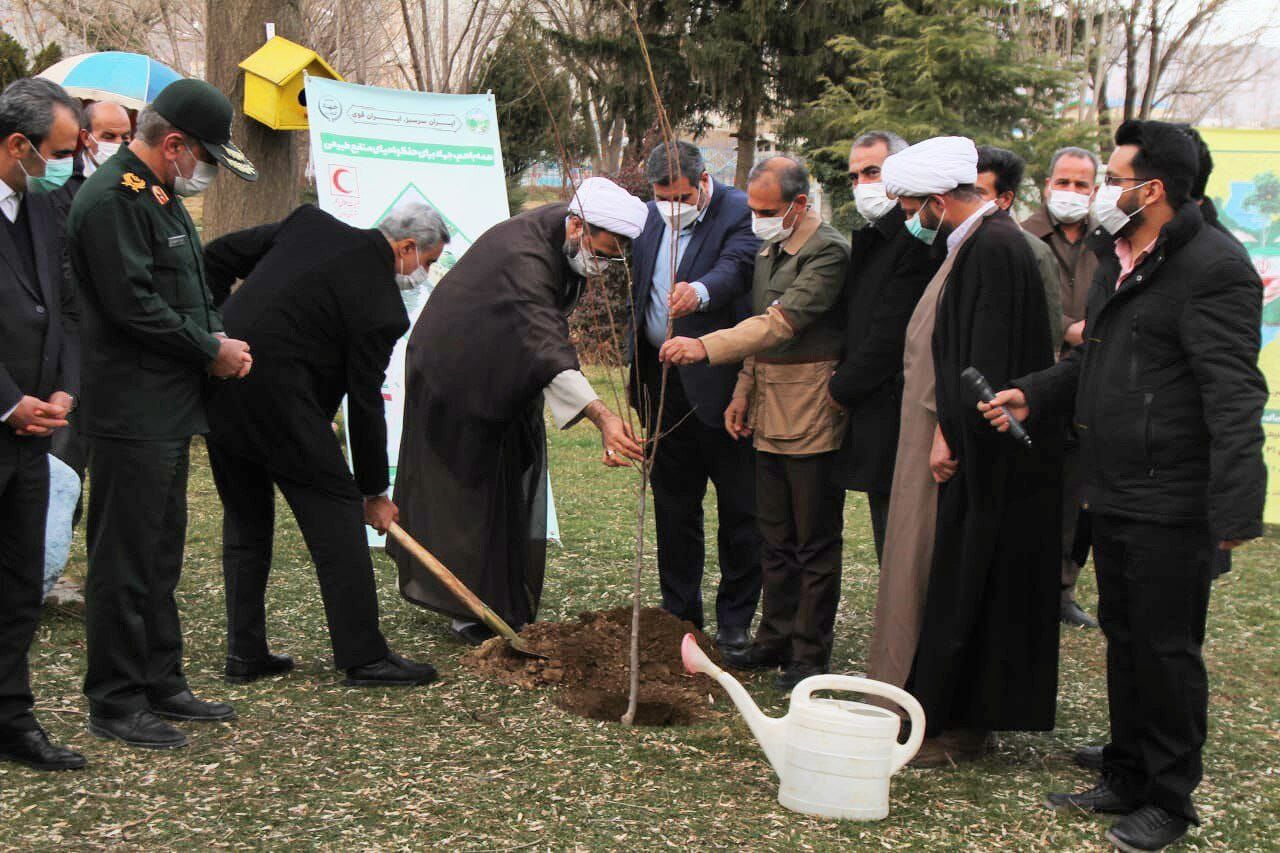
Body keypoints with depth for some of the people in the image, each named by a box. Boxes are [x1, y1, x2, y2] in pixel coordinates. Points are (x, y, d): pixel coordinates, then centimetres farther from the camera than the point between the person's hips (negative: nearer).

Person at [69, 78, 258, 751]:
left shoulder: (161, 196, 17)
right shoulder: (111, 199, -15)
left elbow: (189, 288, 24)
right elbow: (133, 304, -22)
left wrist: (218, 337, 6)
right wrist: (211, 350, -12)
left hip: (167, 411, 10)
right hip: (130, 412, -10)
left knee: (160, 553, 17)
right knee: (124, 559, -3)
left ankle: (161, 682, 27)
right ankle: (114, 701, 7)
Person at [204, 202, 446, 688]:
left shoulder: (310, 223, 10)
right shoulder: (381, 306, -8)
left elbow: (217, 255, 15)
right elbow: (365, 404, -3)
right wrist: (376, 492, 7)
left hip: (217, 380, 8)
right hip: (277, 395, -8)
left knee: (245, 516, 17)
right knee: (336, 512, 2)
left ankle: (245, 653, 21)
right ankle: (364, 656, 5)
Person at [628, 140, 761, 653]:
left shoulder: (741, 213, -11)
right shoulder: (652, 217, 9)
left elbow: (736, 268, -30)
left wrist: (699, 292, -52)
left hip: (722, 380, -6)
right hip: (664, 379, 6)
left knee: (739, 506, 3)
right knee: (673, 502, 14)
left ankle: (735, 621, 15)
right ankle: (679, 612, 27)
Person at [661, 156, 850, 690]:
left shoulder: (827, 251, -15)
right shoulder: (768, 253, 15)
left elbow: (783, 322, -25)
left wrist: (706, 347, -31)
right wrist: (742, 396, 16)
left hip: (813, 419, -9)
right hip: (770, 417, 9)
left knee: (815, 543, 1)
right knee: (776, 540, 15)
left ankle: (811, 654, 9)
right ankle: (775, 639, 25)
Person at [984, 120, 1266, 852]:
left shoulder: (1213, 269, -17)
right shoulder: (1119, 259, 13)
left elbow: (1233, 399, -22)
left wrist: (1236, 511, -26)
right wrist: (1033, 395, 10)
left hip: (1173, 504, -9)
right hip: (1114, 492, 9)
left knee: (1168, 652, 2)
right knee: (1124, 640, 18)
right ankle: (1127, 778, 32)